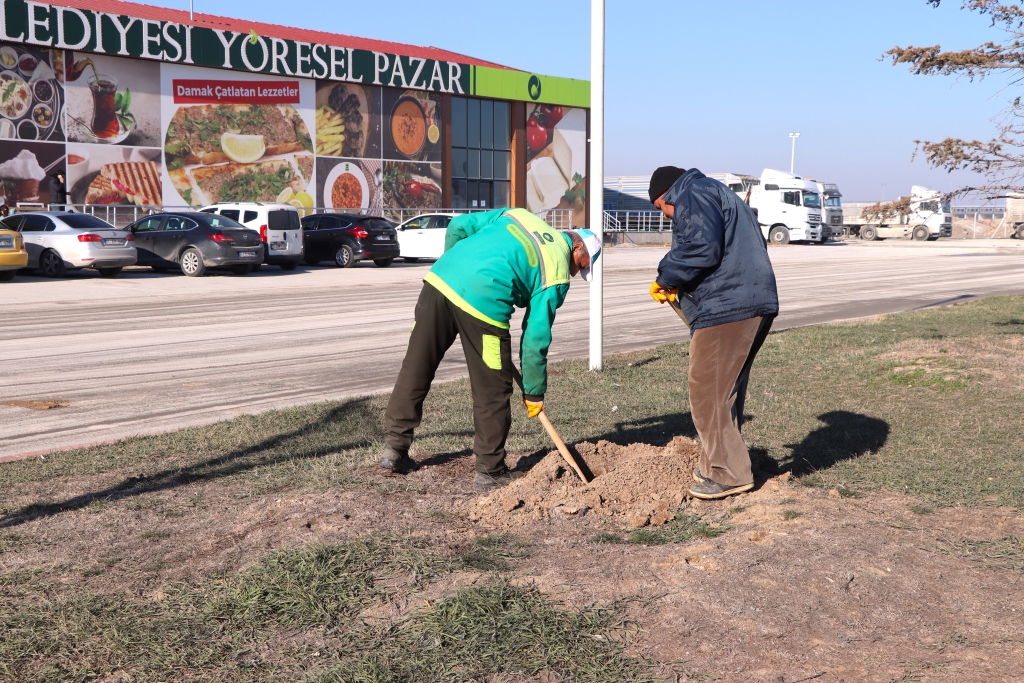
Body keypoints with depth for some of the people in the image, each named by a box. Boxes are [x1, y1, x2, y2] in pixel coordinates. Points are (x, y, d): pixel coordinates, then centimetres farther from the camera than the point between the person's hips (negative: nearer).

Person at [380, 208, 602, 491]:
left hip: (440, 278, 6)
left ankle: (394, 447, 26)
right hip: (484, 301, -6)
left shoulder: (518, 215, 25)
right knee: (493, 391, 10)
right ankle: (490, 472, 19)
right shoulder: (558, 274, 9)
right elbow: (536, 337, 7)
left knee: (415, 369, 18)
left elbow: (458, 226, 22)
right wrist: (534, 392, 16)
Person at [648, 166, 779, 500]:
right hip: (755, 303, 11)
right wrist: (679, 287, 23)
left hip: (727, 309, -11)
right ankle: (718, 463, 26)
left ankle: (728, 473, 0)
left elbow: (701, 248, -19)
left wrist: (666, 278, -5)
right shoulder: (716, 194, 30)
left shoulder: (692, 195, -3)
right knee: (726, 389, 17)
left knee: (708, 391, -6)